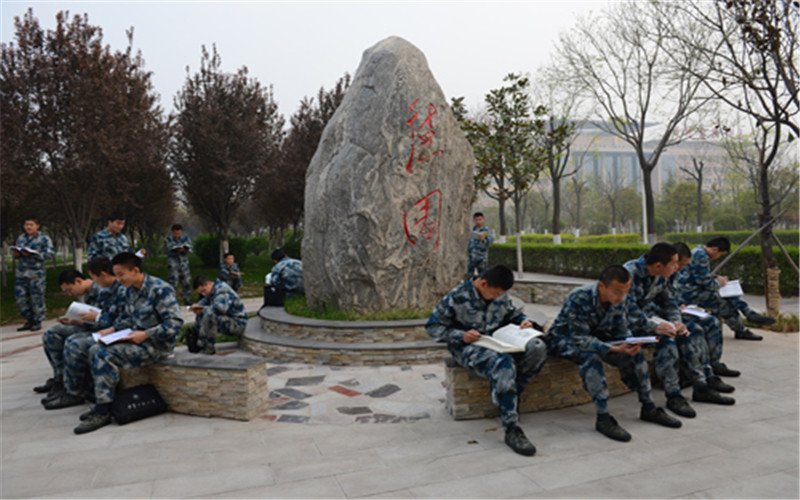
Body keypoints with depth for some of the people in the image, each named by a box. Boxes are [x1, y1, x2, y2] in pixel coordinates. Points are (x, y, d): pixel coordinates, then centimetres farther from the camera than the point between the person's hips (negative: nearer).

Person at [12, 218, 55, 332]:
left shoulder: (44, 238, -1)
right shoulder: (20, 238, 15)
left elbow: (49, 253, -11)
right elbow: (16, 253, 22)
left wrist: (32, 254, -20)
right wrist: (15, 253, -3)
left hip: (37, 272, -5)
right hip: (21, 272, 6)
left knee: (37, 298, -2)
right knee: (20, 298, 5)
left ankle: (37, 322, 10)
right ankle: (29, 321, 18)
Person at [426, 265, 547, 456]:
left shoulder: (500, 296, 7)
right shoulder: (457, 298, -11)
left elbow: (512, 312, 25)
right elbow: (433, 327, -8)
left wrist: (524, 320, 2)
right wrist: (461, 336, -21)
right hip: (469, 346, -6)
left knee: (538, 348, -19)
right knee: (503, 363, -38)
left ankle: (511, 397, -9)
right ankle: (512, 430, -34)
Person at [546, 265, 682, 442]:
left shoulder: (620, 300, -10)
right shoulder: (578, 299, -32)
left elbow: (622, 331, -2)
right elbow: (581, 339, -33)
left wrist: (631, 344, -25)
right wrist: (615, 349, -43)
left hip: (596, 336, 7)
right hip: (565, 339, -7)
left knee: (634, 353, -10)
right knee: (591, 356, -36)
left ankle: (648, 408, 3)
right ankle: (603, 419, -31)